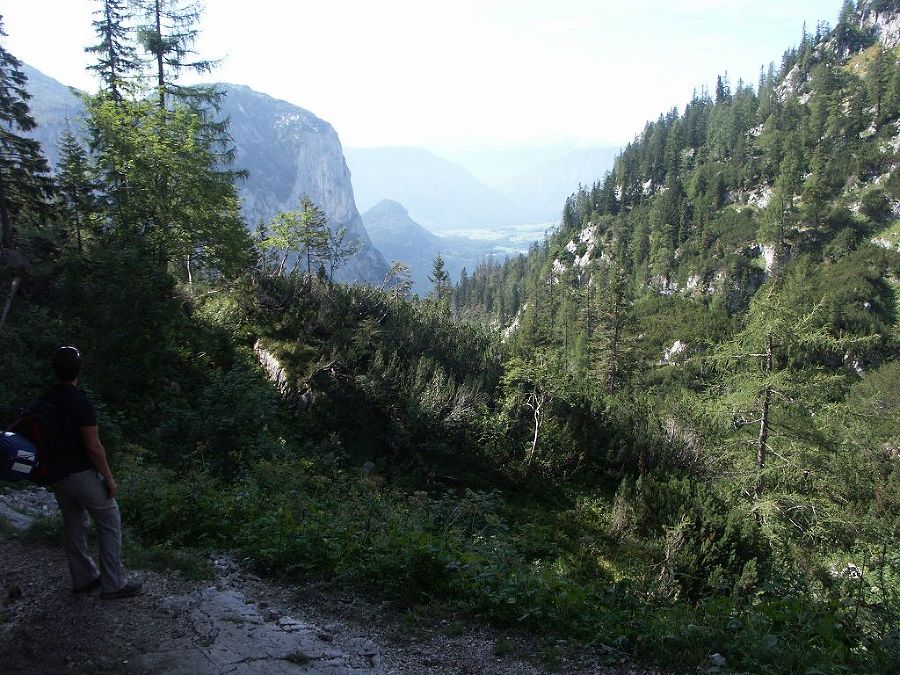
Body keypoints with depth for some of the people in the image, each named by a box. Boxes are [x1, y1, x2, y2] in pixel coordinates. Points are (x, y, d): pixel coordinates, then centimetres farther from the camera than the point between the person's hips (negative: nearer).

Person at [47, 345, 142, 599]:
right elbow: (93, 447, -21)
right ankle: (113, 584, 8)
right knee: (110, 524, 5)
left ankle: (83, 579, 29)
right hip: (82, 474, -7)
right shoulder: (80, 402, -22)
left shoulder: (44, 400, -1)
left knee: (73, 525, 18)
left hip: (56, 474, 7)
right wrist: (109, 478, -11)